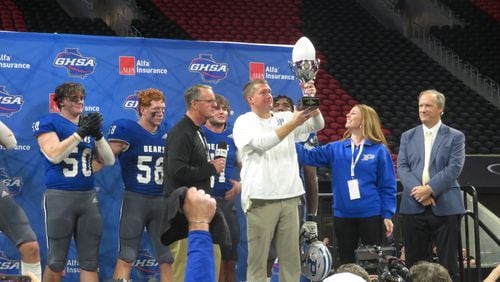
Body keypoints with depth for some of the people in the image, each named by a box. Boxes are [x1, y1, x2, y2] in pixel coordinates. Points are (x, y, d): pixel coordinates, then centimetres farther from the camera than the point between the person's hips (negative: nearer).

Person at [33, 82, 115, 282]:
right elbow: (54, 155, -16)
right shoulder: (48, 123, -1)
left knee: (90, 260, 5)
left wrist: (97, 135, -7)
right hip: (59, 197, -5)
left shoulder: (88, 124, 13)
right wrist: (80, 133, -18)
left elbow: (109, 161, 9)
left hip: (89, 197, 5)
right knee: (56, 261, 1)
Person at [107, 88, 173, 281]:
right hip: (135, 198, -5)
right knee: (126, 256, -1)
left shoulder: (167, 132, 7)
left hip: (162, 200, 5)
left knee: (167, 256, 9)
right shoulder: (126, 129, -8)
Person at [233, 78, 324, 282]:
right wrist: (292, 124, -23)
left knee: (291, 256, 6)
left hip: (289, 197, 5)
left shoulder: (285, 118, 14)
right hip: (261, 199, -5)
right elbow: (262, 142, -17)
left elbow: (317, 125, 5)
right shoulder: (244, 122, 0)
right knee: (258, 258, -1)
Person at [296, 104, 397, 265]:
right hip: (343, 216, 4)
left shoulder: (379, 150, -3)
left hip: (371, 215, -3)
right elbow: (308, 156, -2)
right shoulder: (335, 149, 7)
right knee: (346, 262, 12)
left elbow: (387, 186, -3)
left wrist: (387, 215, -9)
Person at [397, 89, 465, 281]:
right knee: (414, 262, 5)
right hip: (414, 206, 3)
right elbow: (402, 167, 3)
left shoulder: (455, 137, 4)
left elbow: (454, 168, -7)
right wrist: (418, 191, -13)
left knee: (448, 262, 1)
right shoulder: (408, 136, 13)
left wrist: (429, 189, -17)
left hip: (445, 206, -2)